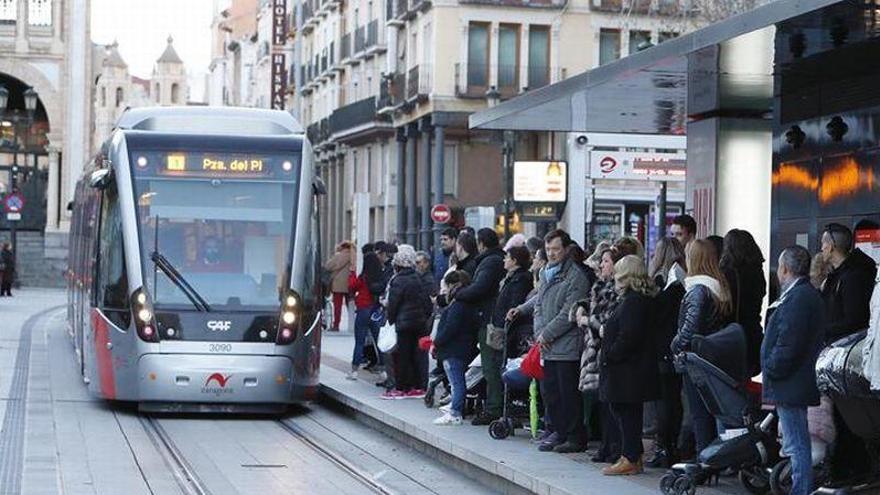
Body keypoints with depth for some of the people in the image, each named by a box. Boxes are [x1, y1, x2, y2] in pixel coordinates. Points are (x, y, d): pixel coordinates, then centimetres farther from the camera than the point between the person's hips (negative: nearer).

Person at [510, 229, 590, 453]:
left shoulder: (576, 277, -12)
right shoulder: (546, 273, 15)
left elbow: (568, 314, -17)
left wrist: (546, 334, -14)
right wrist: (522, 309, 29)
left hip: (566, 347, -8)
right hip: (547, 347, 8)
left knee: (569, 394, -4)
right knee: (549, 391, 13)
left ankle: (576, 438, 4)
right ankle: (560, 432, 24)